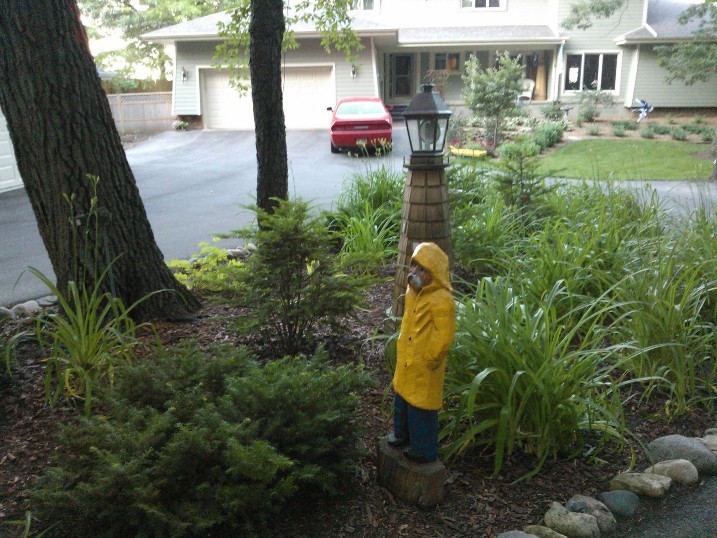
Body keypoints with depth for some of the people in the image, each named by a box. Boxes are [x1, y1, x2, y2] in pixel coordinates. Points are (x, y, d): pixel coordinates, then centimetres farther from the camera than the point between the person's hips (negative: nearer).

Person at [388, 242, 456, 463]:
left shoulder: (442, 301, -28)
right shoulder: (413, 291, 1)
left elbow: (443, 339, -25)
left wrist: (430, 360, -15)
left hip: (424, 368, -9)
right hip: (406, 362, 9)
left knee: (421, 408, 8)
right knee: (402, 399, 26)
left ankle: (424, 451, 27)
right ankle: (402, 434, 48)